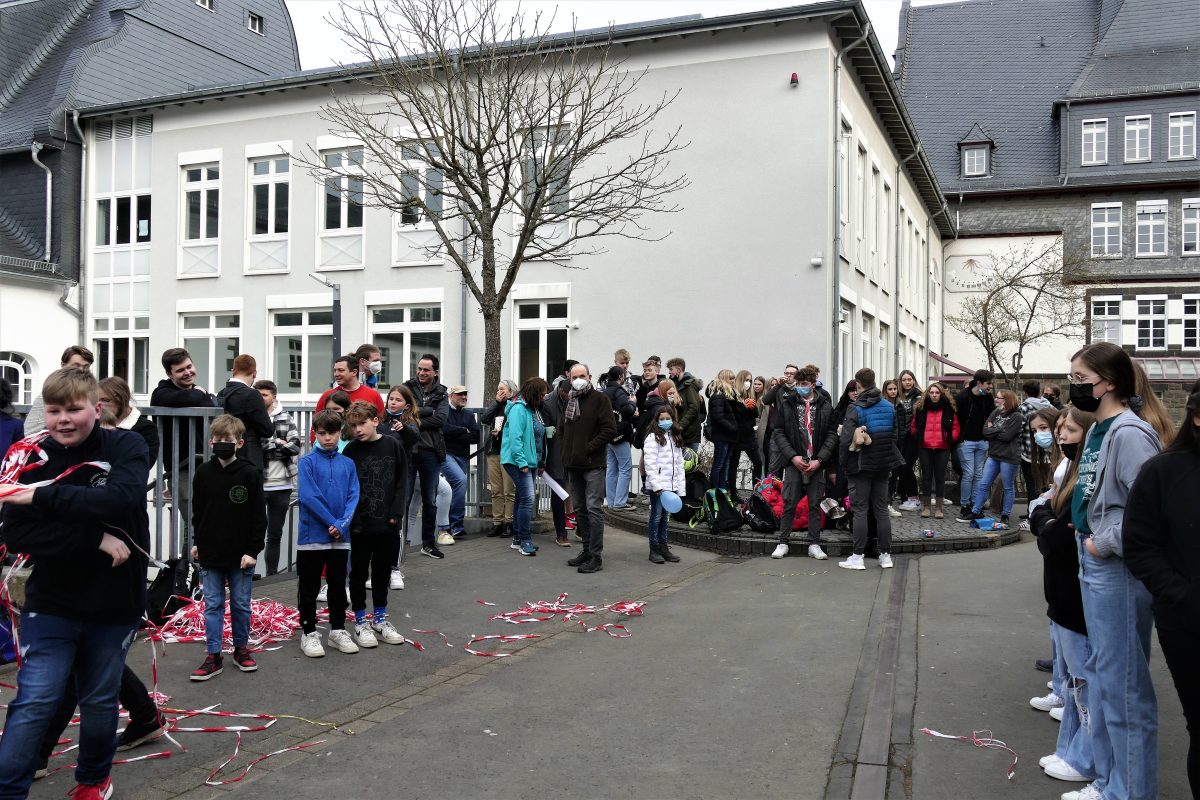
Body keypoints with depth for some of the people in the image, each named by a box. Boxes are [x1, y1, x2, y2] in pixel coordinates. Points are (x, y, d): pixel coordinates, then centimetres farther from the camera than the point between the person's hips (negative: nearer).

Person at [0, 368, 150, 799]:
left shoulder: (126, 448, -8)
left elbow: (119, 500, -27)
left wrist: (45, 496, -27)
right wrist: (96, 539, -22)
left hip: (115, 603, 0)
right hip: (51, 604, 0)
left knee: (100, 701, 16)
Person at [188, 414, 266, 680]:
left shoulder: (250, 474, -9)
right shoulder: (203, 473, 0)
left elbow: (259, 516, -7)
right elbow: (197, 511, 12)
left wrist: (252, 550, -10)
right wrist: (198, 543, 13)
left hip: (241, 556, -2)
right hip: (210, 554, 2)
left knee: (241, 604, 10)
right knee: (212, 605, 7)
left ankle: (241, 649, 26)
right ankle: (214, 657, 14)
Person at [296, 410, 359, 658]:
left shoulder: (347, 464, 5)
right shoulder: (307, 462, -6)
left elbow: (353, 496, 0)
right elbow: (308, 497, -14)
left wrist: (342, 524, -14)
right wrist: (332, 522, -16)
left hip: (341, 537, 4)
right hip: (312, 535, -3)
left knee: (338, 585, 13)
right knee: (309, 587, 6)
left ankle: (338, 630, 25)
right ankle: (309, 633, 17)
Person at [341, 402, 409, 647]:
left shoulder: (393, 446, -2)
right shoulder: (351, 450, -4)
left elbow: (402, 481, 2)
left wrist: (395, 512, -5)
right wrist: (352, 518, -11)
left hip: (387, 523, 1)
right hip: (360, 524, -1)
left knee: (382, 570, 13)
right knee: (359, 571, 7)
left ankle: (380, 618, 27)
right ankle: (361, 621, 20)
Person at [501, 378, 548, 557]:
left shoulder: (533, 409, 15)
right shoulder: (519, 408, -14)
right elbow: (515, 437, -22)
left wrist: (541, 462, 15)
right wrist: (521, 461, -24)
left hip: (531, 461, 10)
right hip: (518, 461, -10)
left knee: (522, 498, 13)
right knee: (528, 498, -15)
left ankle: (518, 539, 21)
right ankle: (525, 540, -10)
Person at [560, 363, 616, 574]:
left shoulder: (600, 399, -5)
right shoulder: (569, 401, 15)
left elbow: (610, 430, -12)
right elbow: (563, 429, 25)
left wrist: (589, 448, -15)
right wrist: (567, 451, 9)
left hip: (593, 465, -7)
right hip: (573, 465, 7)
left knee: (594, 509, -8)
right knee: (580, 509, 13)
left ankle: (596, 556, -4)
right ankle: (587, 550, 22)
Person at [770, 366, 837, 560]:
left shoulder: (825, 406, 4)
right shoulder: (787, 404, 3)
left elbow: (832, 435, 2)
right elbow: (779, 432, 1)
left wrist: (819, 460, -9)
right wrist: (793, 456, -10)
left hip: (816, 463, 1)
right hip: (794, 462, -1)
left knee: (815, 504, 6)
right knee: (789, 504, 1)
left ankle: (814, 545, 14)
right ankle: (783, 543, 11)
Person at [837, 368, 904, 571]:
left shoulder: (855, 408, -13)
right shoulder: (889, 407, 4)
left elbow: (845, 440, -18)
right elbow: (894, 436, 10)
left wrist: (843, 465, -7)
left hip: (861, 465, -5)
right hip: (883, 465, 5)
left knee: (860, 510, -1)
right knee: (882, 510, 10)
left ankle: (858, 557, 0)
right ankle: (886, 555, 13)